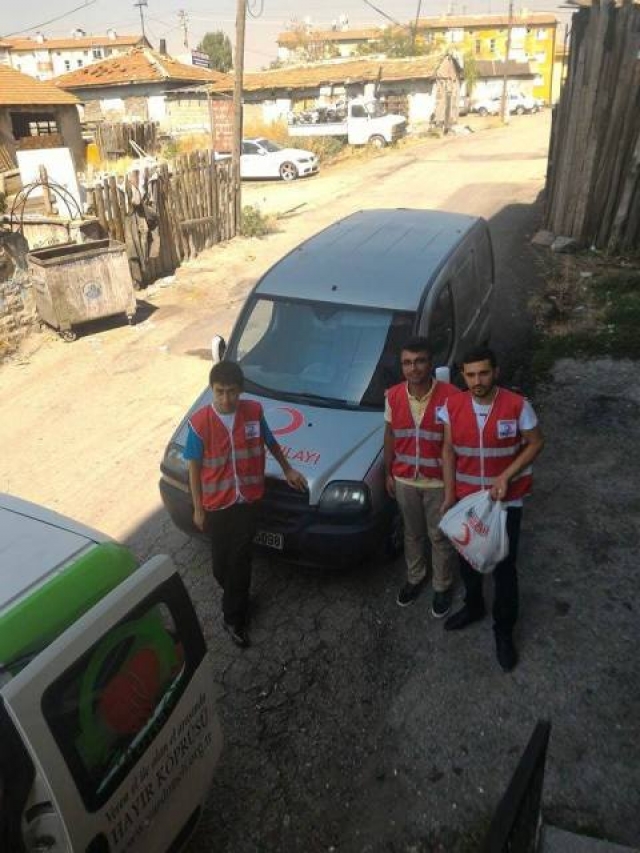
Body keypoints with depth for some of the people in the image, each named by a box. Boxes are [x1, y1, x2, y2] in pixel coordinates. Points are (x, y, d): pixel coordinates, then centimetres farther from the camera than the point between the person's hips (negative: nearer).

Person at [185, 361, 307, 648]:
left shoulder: (254, 411, -11)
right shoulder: (199, 422, -17)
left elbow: (271, 442, 9)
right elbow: (194, 468, -7)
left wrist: (287, 469, 19)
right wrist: (198, 509, -3)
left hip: (247, 500, 1)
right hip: (217, 503, -1)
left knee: (240, 559, 6)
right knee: (221, 558, 15)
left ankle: (233, 618, 24)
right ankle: (235, 600, 44)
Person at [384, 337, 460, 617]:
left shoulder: (450, 396, -20)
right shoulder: (393, 396, -8)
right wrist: (389, 473, 9)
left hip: (439, 482, -3)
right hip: (405, 480, 3)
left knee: (440, 537, 14)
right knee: (412, 533, 22)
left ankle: (443, 586, 37)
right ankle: (415, 578, 45)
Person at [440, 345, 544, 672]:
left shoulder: (517, 405, -16)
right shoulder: (453, 406, -8)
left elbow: (536, 443, -6)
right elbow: (448, 450, 0)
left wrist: (506, 476, -17)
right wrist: (449, 494, -3)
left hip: (506, 501, -3)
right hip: (466, 498, 3)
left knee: (504, 568, 8)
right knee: (467, 559, 20)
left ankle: (504, 631, 28)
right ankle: (473, 607, 47)